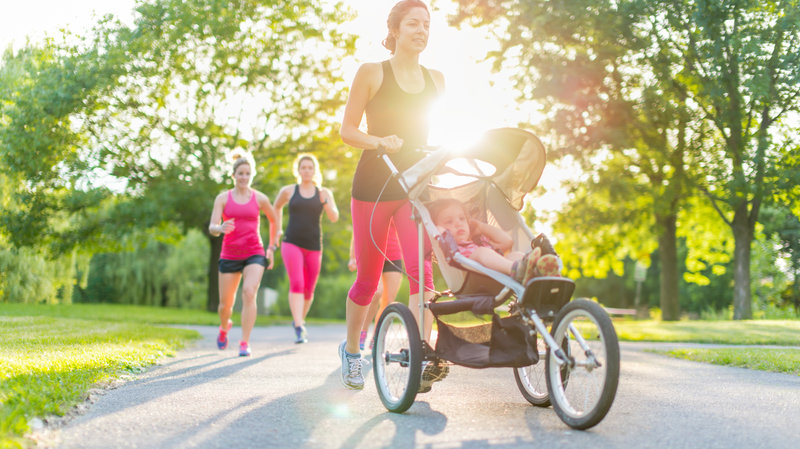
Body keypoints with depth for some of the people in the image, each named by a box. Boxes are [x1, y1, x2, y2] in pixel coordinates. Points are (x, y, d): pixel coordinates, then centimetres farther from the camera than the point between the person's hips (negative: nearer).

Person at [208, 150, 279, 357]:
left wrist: (272, 248, 16)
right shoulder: (223, 198, 1)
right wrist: (221, 228, -31)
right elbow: (212, 228, -7)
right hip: (229, 256, 1)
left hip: (254, 254, -1)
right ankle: (224, 327, 44)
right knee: (226, 304, 7)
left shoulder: (260, 198, 3)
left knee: (249, 292, -24)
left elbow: (274, 220, 19)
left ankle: (245, 344, -19)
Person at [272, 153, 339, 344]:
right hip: (291, 243, -2)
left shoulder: (324, 193, 6)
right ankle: (299, 329, -26)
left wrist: (324, 201, -19)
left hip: (313, 246, 2)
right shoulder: (288, 191, 5)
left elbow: (334, 218, -4)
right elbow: (277, 208, 24)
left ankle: (299, 320, 36)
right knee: (296, 284, -21)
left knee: (308, 290, 10)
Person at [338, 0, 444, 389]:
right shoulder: (371, 73, 0)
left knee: (420, 269, -18)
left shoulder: (436, 80, 11)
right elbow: (347, 130, -3)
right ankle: (351, 349, 28)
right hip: (373, 184, -2)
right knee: (368, 279, 6)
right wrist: (380, 141, -21)